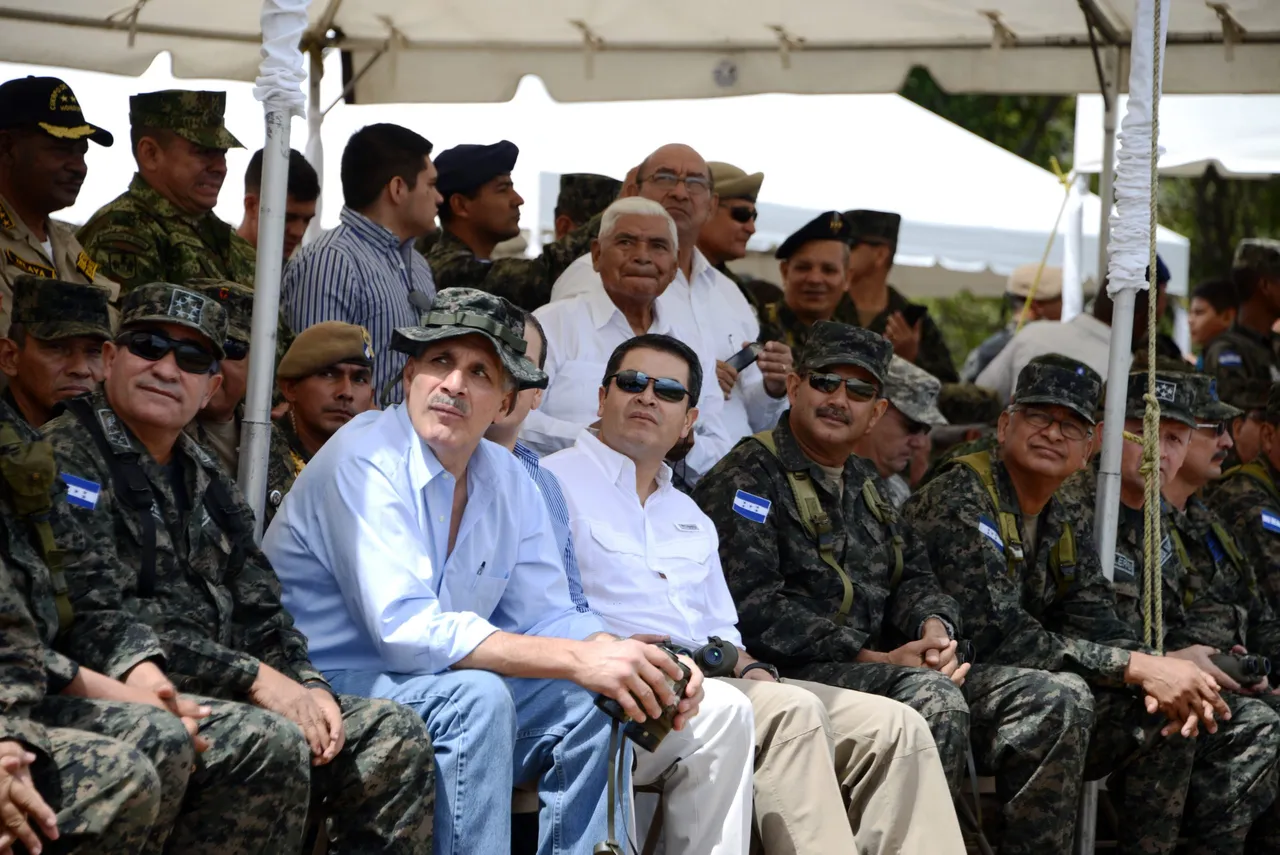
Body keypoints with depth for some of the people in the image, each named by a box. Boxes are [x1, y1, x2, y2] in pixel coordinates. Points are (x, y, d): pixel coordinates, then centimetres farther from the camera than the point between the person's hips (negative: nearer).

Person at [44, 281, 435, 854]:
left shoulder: (208, 484, 22)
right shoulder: (68, 456, -5)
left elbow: (260, 618, 20)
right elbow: (96, 621, -16)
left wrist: (306, 686, -4)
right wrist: (253, 679, -17)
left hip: (214, 698, 9)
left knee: (395, 737, -2)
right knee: (273, 744, -32)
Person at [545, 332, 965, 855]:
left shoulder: (692, 519, 29)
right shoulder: (556, 482, 5)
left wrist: (748, 669, 5)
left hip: (703, 680, 8)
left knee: (894, 727, -8)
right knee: (791, 712, -32)